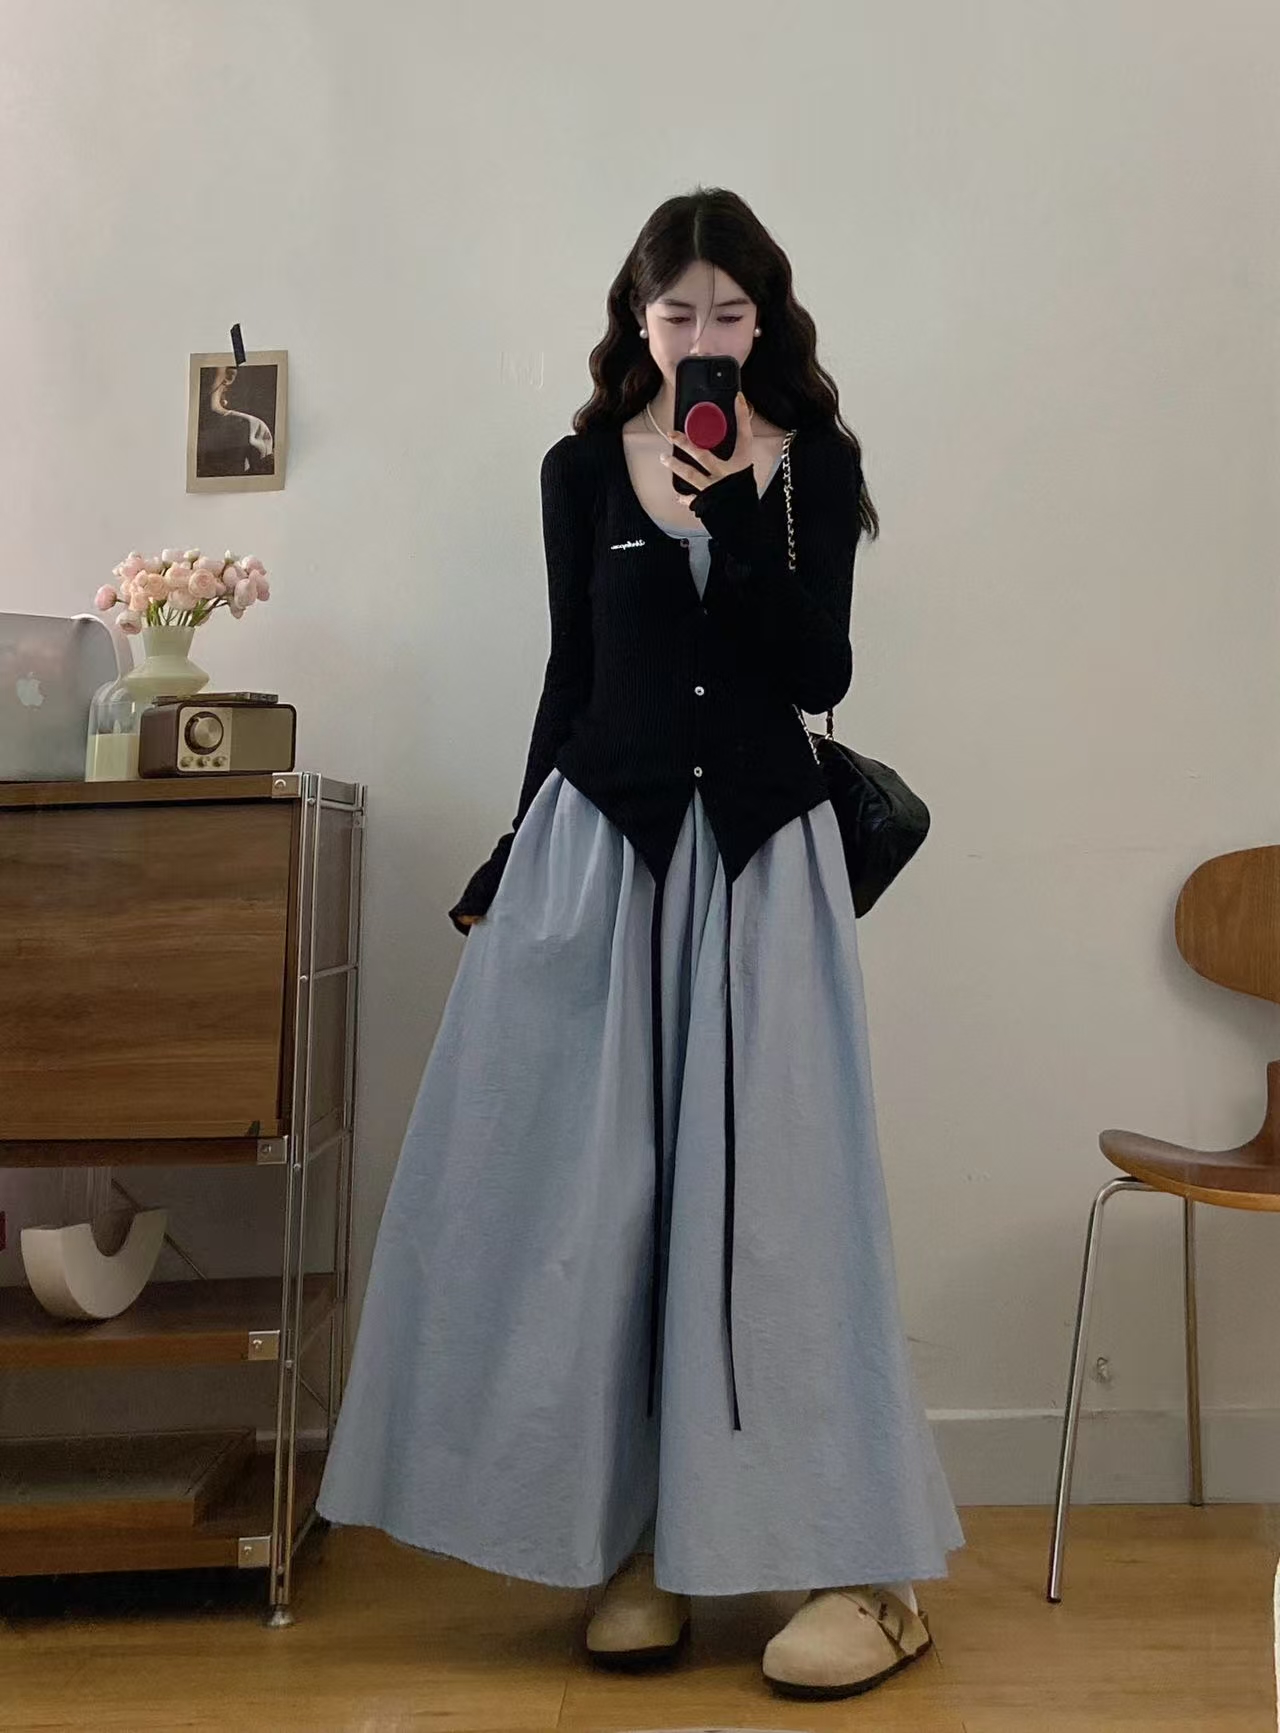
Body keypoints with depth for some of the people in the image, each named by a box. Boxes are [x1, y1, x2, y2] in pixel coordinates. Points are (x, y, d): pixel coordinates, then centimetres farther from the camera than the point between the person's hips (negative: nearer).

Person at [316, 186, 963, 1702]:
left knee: (769, 1177, -3)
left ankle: (858, 1560, 9)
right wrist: (514, 862, 12)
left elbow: (818, 673, -5)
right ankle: (636, 1539, 16)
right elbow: (572, 679, 12)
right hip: (599, 839, 2)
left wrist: (726, 514, -14)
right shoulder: (582, 470, 9)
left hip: (758, 847, -1)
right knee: (592, 1180, 1)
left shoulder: (815, 465, 5)